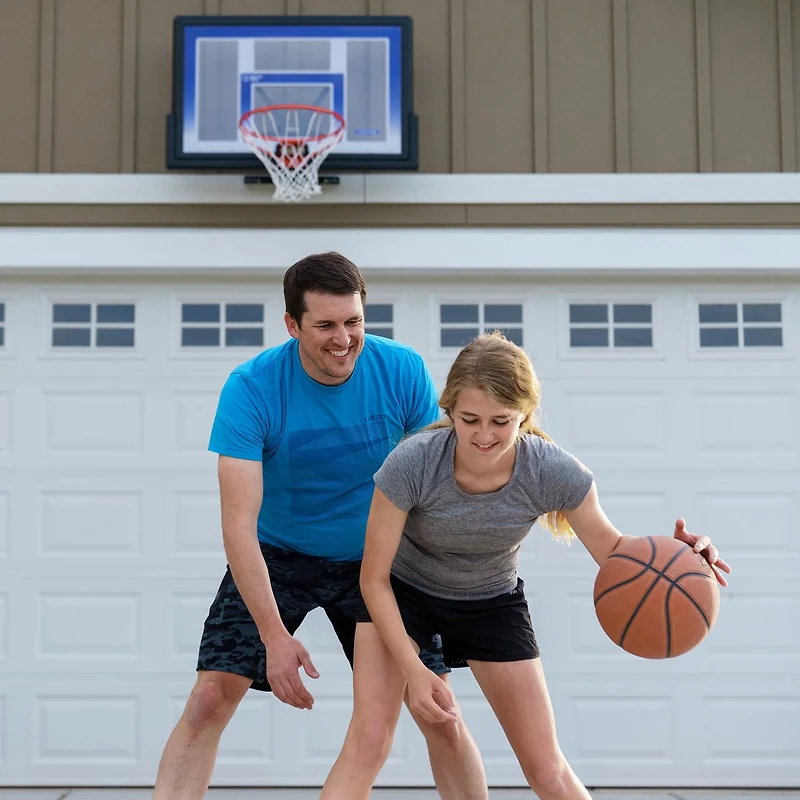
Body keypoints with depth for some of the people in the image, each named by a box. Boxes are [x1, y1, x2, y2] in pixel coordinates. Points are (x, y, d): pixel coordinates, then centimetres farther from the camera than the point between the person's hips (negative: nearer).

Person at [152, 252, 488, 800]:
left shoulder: (404, 373, -17)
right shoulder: (251, 389, -23)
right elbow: (239, 526, -25)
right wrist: (275, 635, -31)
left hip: (375, 558, 1)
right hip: (278, 557, -1)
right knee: (210, 698, -12)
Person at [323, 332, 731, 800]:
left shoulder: (556, 473, -29)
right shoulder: (411, 463, -33)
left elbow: (611, 550, -14)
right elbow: (375, 578, -21)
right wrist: (414, 671, -27)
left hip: (493, 603, 1)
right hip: (402, 593, -1)